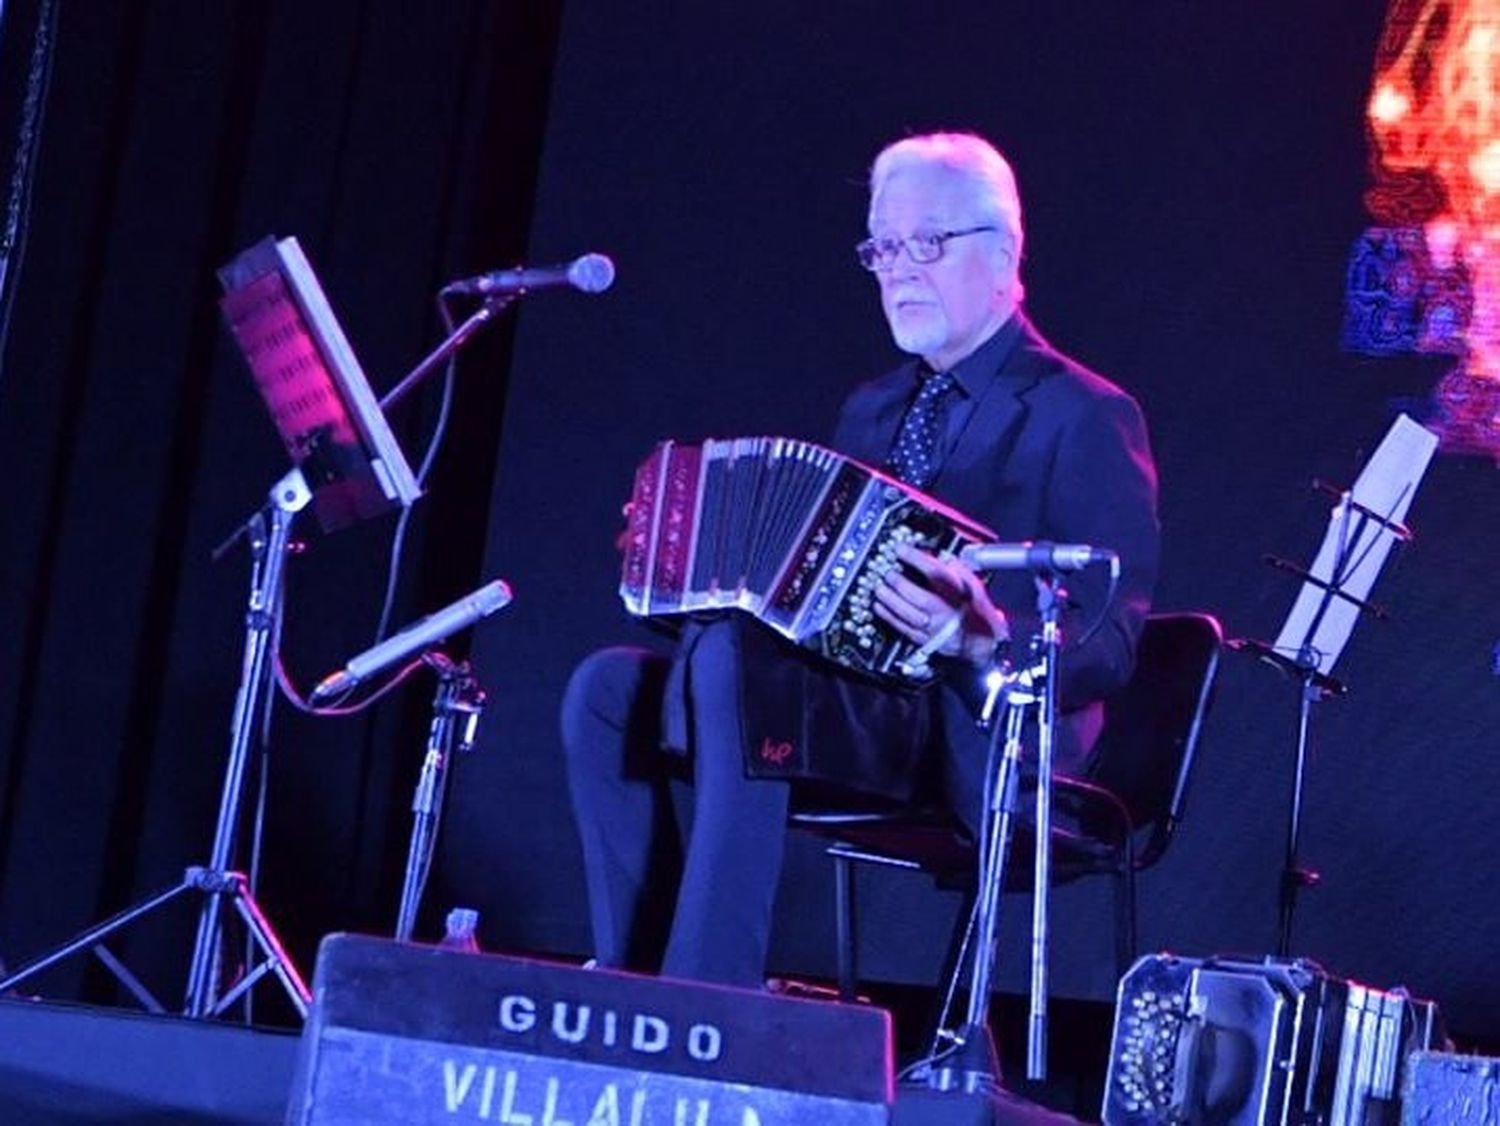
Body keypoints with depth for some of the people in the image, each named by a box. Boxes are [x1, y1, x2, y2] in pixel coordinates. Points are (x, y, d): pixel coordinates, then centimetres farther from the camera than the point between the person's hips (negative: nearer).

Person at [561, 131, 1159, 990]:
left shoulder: (1084, 417, -2)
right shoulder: (873, 409, 22)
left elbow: (1111, 642, -11)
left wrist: (983, 638, -31)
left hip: (985, 737, -8)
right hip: (846, 695, 8)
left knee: (729, 659, -32)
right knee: (612, 689, -15)